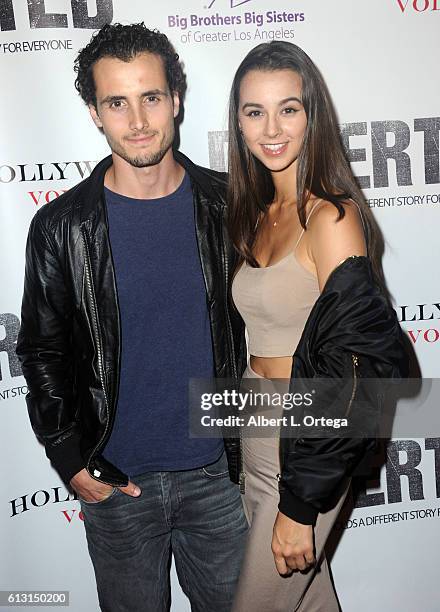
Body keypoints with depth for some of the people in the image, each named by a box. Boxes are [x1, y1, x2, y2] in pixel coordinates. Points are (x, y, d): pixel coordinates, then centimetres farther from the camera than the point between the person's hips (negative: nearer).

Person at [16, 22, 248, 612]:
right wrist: (69, 458, -7)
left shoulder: (226, 204, -6)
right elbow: (42, 351, 0)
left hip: (219, 471, 1)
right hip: (115, 481, 0)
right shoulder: (62, 226, -9)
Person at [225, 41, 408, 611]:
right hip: (254, 434, 7)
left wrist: (301, 503, -18)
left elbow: (352, 366, -21)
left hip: (306, 446, -7)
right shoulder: (259, 215, 6)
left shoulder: (331, 217, -18)